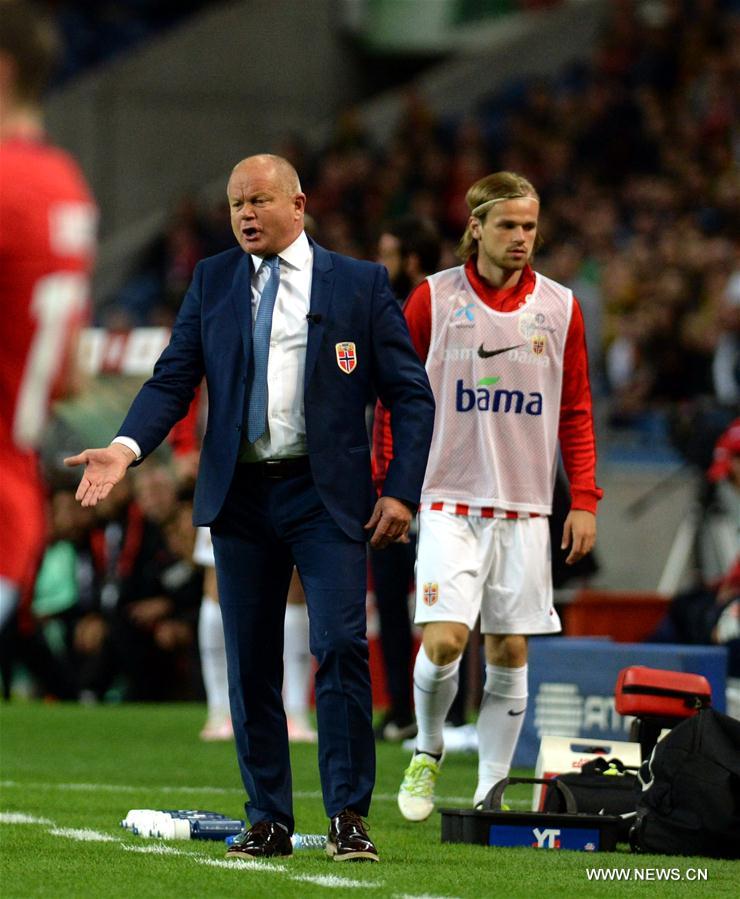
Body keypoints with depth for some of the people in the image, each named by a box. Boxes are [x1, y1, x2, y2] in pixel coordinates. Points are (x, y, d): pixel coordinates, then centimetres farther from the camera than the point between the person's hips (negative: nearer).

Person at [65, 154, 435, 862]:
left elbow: (411, 395, 4)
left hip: (326, 495, -3)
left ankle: (348, 817, -7)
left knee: (341, 646, -13)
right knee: (249, 663, 5)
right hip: (240, 495, 3)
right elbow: (173, 379, 4)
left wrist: (401, 491, -6)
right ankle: (268, 821, 12)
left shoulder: (360, 284, 3)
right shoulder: (212, 280, 10)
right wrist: (125, 448, -14)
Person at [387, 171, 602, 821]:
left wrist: (583, 501, 3)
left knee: (509, 652, 2)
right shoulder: (434, 299, -1)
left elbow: (576, 413, 10)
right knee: (444, 640, -14)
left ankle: (492, 792, 10)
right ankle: (428, 752, 12)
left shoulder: (560, 308, 5)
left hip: (524, 509, 2)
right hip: (449, 501, -2)